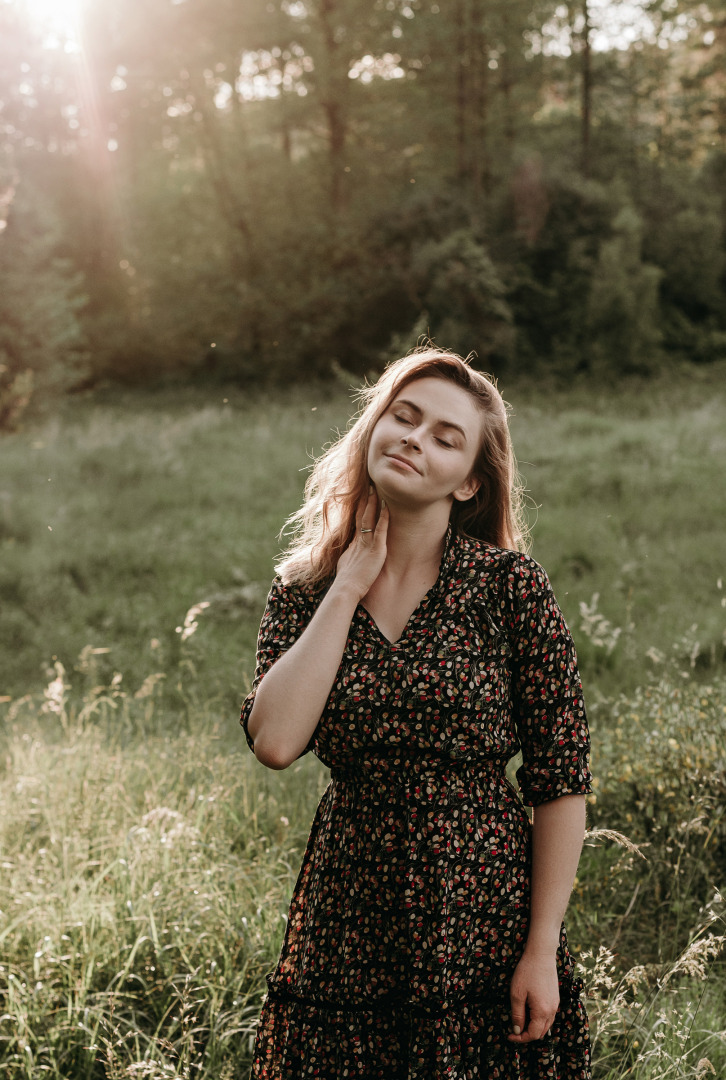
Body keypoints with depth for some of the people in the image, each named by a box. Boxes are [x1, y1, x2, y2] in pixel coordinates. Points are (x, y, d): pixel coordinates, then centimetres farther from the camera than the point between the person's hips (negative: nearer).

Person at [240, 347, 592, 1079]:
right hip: (347, 929, 2)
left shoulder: (511, 588, -7)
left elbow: (562, 783, -6)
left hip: (485, 917, -2)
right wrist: (347, 589, -11)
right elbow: (275, 742, -14)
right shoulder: (306, 590, 2)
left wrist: (543, 952, -10)